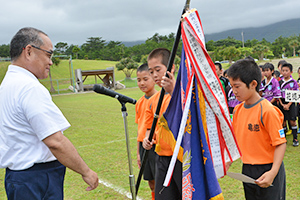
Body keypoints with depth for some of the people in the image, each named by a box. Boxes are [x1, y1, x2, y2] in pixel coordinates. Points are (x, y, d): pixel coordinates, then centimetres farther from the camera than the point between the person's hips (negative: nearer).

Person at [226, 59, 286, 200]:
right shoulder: (237, 110, 4)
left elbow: (280, 143, -18)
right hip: (247, 171, 7)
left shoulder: (268, 111, -18)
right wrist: (227, 162, 4)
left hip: (267, 171, -7)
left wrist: (273, 172, -27)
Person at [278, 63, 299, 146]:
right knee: (282, 121, 6)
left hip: (290, 104, -2)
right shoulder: (280, 82, 5)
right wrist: (282, 104, -7)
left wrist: (288, 105, -13)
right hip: (282, 103, 3)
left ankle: (295, 139, 7)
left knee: (292, 121, -3)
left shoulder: (293, 82, -2)